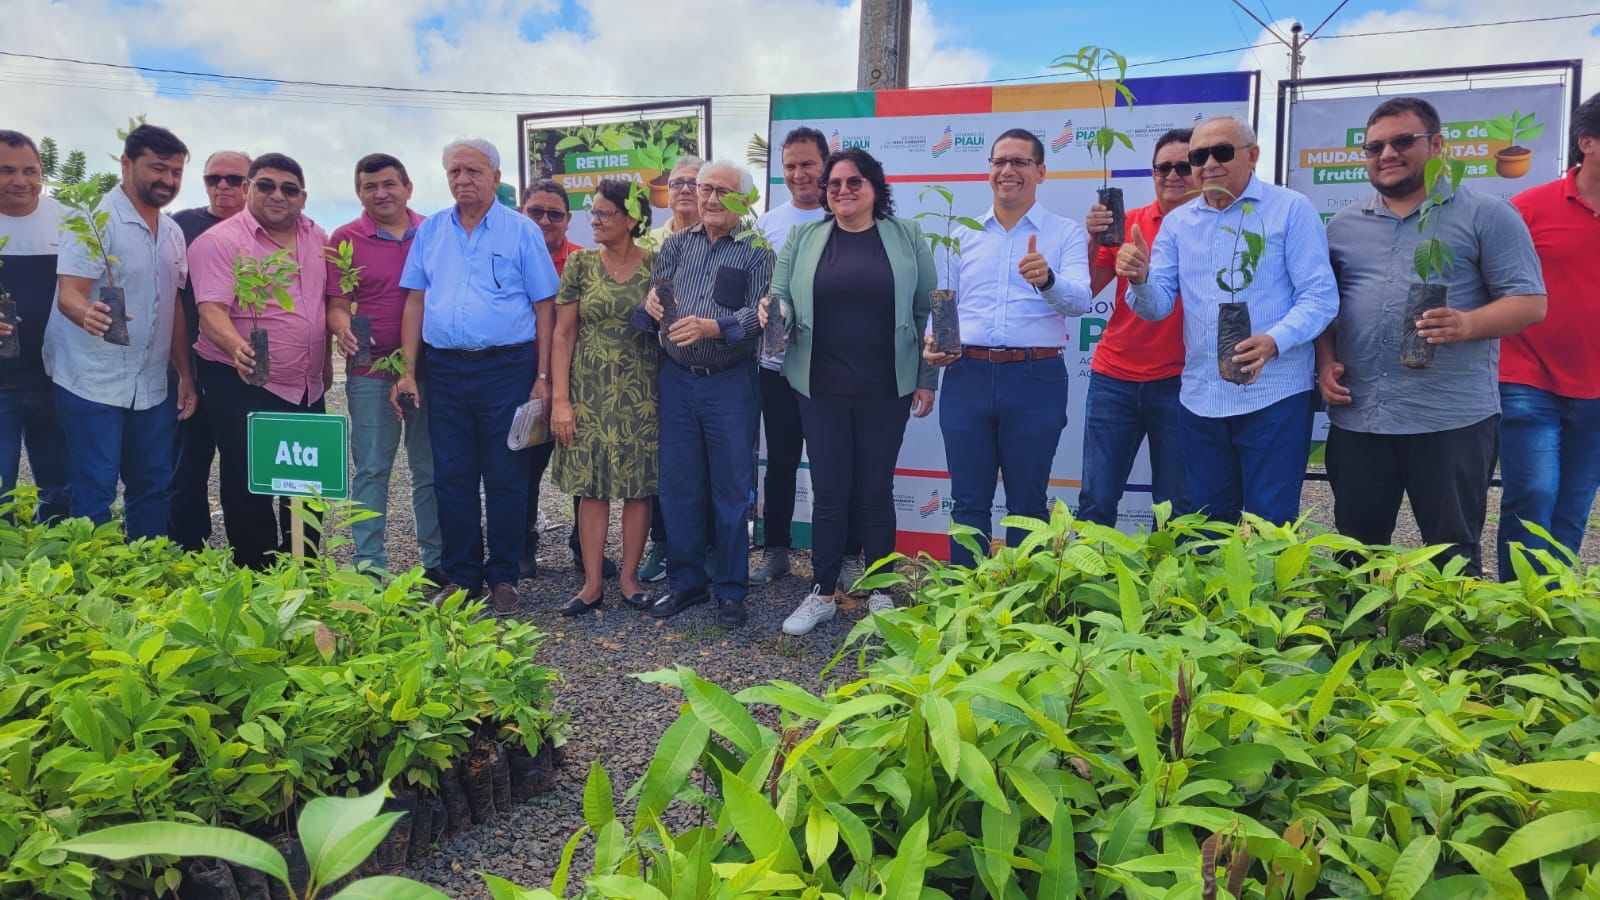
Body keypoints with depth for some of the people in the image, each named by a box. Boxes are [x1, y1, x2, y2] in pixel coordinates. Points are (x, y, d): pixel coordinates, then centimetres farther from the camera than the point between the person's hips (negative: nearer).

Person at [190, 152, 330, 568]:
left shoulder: (316, 237, 9)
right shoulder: (221, 241, -10)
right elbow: (211, 311, -21)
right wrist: (237, 347, -40)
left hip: (308, 386, 6)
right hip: (244, 384, -6)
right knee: (250, 490, -1)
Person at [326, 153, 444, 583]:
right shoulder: (345, 239, 1)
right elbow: (337, 304, -1)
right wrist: (342, 327, -23)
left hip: (430, 369, 2)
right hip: (371, 372, -2)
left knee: (432, 469, 10)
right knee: (371, 469, 3)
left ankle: (437, 559, 21)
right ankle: (369, 564, 11)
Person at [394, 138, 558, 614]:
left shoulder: (522, 231, 1)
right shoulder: (430, 231, 11)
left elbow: (543, 307, -1)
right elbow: (415, 302, 10)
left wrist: (543, 377, -7)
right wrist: (407, 370, 2)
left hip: (507, 368, -3)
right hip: (444, 368, 4)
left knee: (506, 478, 2)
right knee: (451, 478, 8)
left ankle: (503, 577, 15)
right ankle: (460, 576, 19)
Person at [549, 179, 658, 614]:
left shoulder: (655, 264, 0)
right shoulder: (581, 263, 2)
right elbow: (563, 333, 1)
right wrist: (560, 398, -5)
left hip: (642, 394, 0)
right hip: (590, 393, 1)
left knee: (639, 487, 4)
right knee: (592, 486, 3)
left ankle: (629, 577, 17)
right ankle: (593, 583, 12)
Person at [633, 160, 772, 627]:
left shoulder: (756, 252, -1)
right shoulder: (677, 245, 11)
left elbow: (759, 315, -12)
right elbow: (653, 302, 5)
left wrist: (711, 328, -26)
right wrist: (651, 304, -18)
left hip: (731, 382, -3)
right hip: (677, 379, 4)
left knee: (731, 488, 4)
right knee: (677, 485, 9)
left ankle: (731, 589, 17)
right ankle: (684, 581, 23)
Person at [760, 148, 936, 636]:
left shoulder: (905, 236, 3)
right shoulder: (804, 238, 6)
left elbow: (927, 311, 3)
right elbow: (782, 297, 5)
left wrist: (927, 378, 0)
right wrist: (775, 311, -19)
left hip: (886, 388, -1)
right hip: (822, 387, 1)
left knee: (876, 489, 7)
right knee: (828, 491, 4)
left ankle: (881, 592, 22)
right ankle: (821, 595, 17)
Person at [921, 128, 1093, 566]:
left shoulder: (1066, 233, 2)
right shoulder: (963, 234, 13)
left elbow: (1080, 300, -13)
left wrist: (1047, 280, -34)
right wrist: (933, 340, -8)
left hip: (1035, 380, -2)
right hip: (967, 376, 3)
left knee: (1028, 505, 8)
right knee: (968, 501, 10)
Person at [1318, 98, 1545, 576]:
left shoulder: (1485, 214, 1)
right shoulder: (1343, 225, 13)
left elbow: (1529, 301, -3)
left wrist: (1468, 324, -23)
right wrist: (1325, 362, 0)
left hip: (1453, 417, -3)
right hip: (1356, 416, 4)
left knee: (1453, 555, 5)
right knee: (1356, 551, 12)